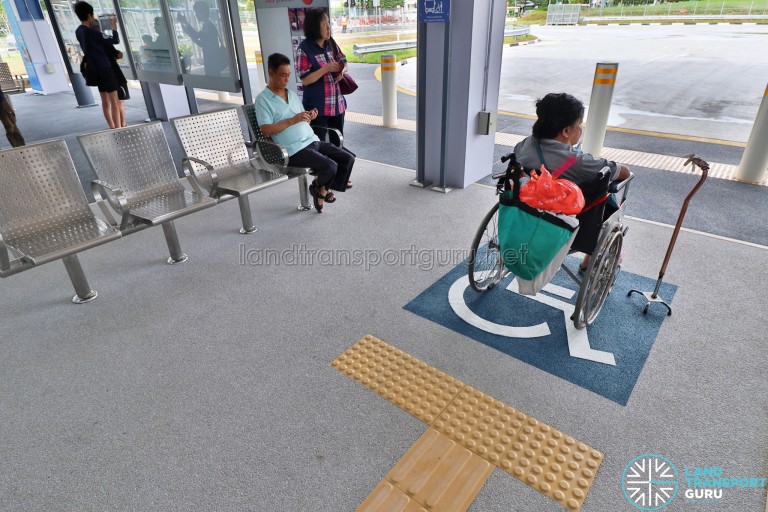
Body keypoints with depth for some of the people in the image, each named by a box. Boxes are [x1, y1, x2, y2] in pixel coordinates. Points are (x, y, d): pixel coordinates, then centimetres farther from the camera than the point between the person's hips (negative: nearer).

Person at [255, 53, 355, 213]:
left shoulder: (292, 94, 19)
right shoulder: (263, 99, -2)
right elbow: (266, 130, -13)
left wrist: (310, 117, -2)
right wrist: (292, 120, -17)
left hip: (313, 141, 8)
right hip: (295, 150, -7)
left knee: (348, 158, -4)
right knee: (330, 166, -25)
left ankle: (323, 188, 13)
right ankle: (318, 187, 9)